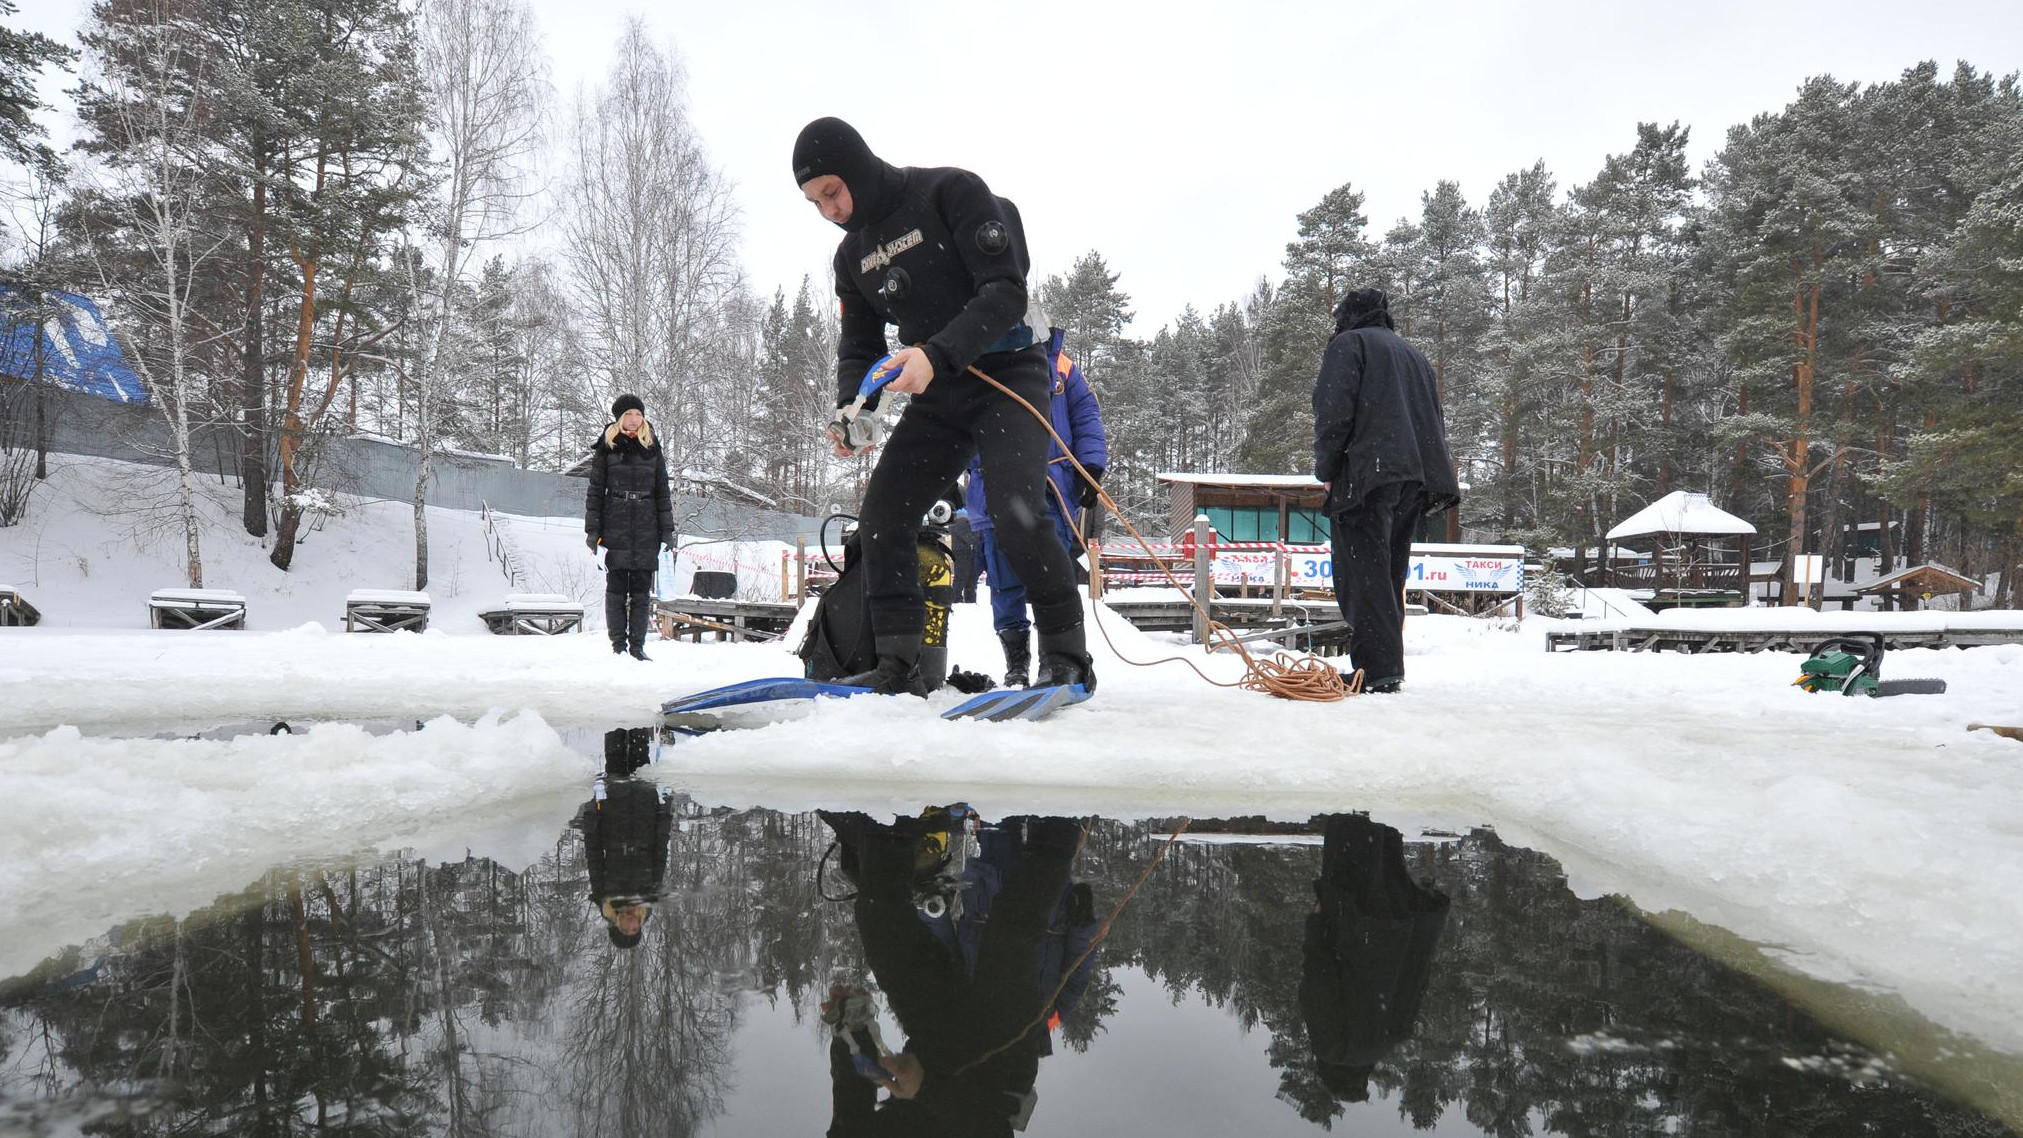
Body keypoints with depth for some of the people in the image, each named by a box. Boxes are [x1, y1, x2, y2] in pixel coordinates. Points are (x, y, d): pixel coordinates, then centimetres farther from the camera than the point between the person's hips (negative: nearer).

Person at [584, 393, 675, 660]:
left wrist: (667, 530, 6)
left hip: (646, 530, 2)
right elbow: (595, 491, 5)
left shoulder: (652, 449, 10)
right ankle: (618, 645, 6)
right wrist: (592, 530, -1)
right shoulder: (606, 448, 4)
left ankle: (637, 646, 8)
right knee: (616, 589, 0)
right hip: (615, 527, -2)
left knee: (642, 590, 2)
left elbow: (663, 492, 12)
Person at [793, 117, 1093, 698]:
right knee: (879, 519, -4)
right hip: (935, 399, 7)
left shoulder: (952, 192, -10)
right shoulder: (852, 256, 11)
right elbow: (858, 344, 14)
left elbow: (1006, 292, -19)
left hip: (1005, 374, -7)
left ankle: (1066, 655, -10)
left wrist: (937, 354, -32)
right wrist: (848, 408, -8)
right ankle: (899, 666, 4)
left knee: (1015, 511, -25)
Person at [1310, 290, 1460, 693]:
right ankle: (1389, 667, 14)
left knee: (1362, 572, -9)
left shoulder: (1348, 343, 5)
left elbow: (1334, 410, -9)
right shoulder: (1413, 354, 28)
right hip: (1415, 478, 8)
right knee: (1389, 575, 12)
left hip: (1366, 475, -7)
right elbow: (1435, 421, 25)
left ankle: (1376, 669, -16)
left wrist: (1326, 470, -3)